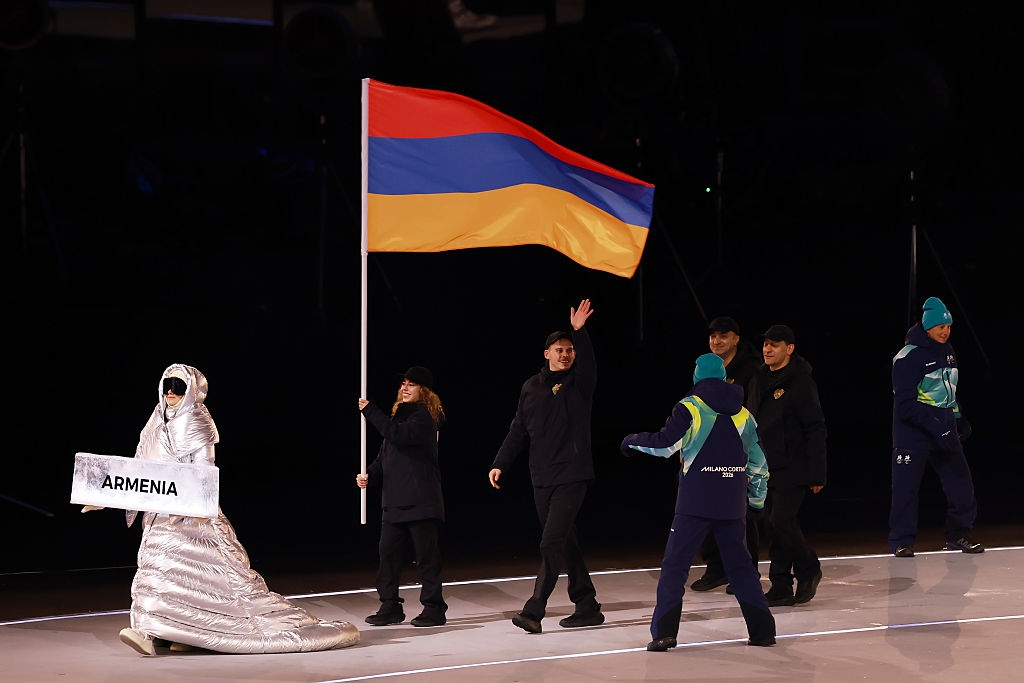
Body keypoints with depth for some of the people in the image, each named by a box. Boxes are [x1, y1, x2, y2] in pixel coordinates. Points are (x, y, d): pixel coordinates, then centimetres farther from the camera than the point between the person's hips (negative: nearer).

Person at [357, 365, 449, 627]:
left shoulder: (424, 417, -8)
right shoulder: (399, 414, 19)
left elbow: (400, 434, -26)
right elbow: (385, 454, 22)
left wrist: (370, 411, -21)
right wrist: (370, 475, 4)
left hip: (421, 501, -9)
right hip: (394, 501, 9)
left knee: (426, 556, -3)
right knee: (388, 553, 7)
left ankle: (433, 608, 3)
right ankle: (390, 607, 14)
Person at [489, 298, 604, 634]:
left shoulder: (579, 383, -1)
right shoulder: (532, 388, 11)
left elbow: (588, 362, -22)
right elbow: (519, 431, 15)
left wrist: (580, 332, -36)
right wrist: (500, 464, 9)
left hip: (572, 476, -6)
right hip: (542, 478, 6)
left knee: (552, 543, -13)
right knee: (565, 543, 10)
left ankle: (534, 610, -14)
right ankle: (587, 606, 18)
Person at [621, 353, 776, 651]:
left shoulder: (690, 408, -3)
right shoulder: (742, 414, 11)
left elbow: (664, 444, -11)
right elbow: (757, 461, 14)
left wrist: (632, 441, 7)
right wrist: (758, 498, 26)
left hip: (695, 503, -4)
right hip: (733, 504, 4)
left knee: (675, 564, 0)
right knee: (740, 565, 14)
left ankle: (664, 632, -9)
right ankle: (763, 629, 11)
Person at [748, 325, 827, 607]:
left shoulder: (801, 382, -11)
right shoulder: (761, 379, 12)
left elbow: (816, 430, -12)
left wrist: (816, 474, -14)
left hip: (792, 470, -7)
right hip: (765, 468, 7)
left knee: (782, 522, -14)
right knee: (772, 526, 6)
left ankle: (808, 570, 8)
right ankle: (781, 586, 11)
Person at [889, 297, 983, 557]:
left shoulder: (946, 351, 10)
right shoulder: (908, 357, -16)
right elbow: (906, 404, -20)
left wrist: (959, 418, 11)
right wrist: (936, 429, -24)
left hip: (944, 431, 7)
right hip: (913, 434, -7)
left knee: (960, 480, 4)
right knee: (906, 486, -4)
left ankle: (958, 535, 17)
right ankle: (901, 541, 7)